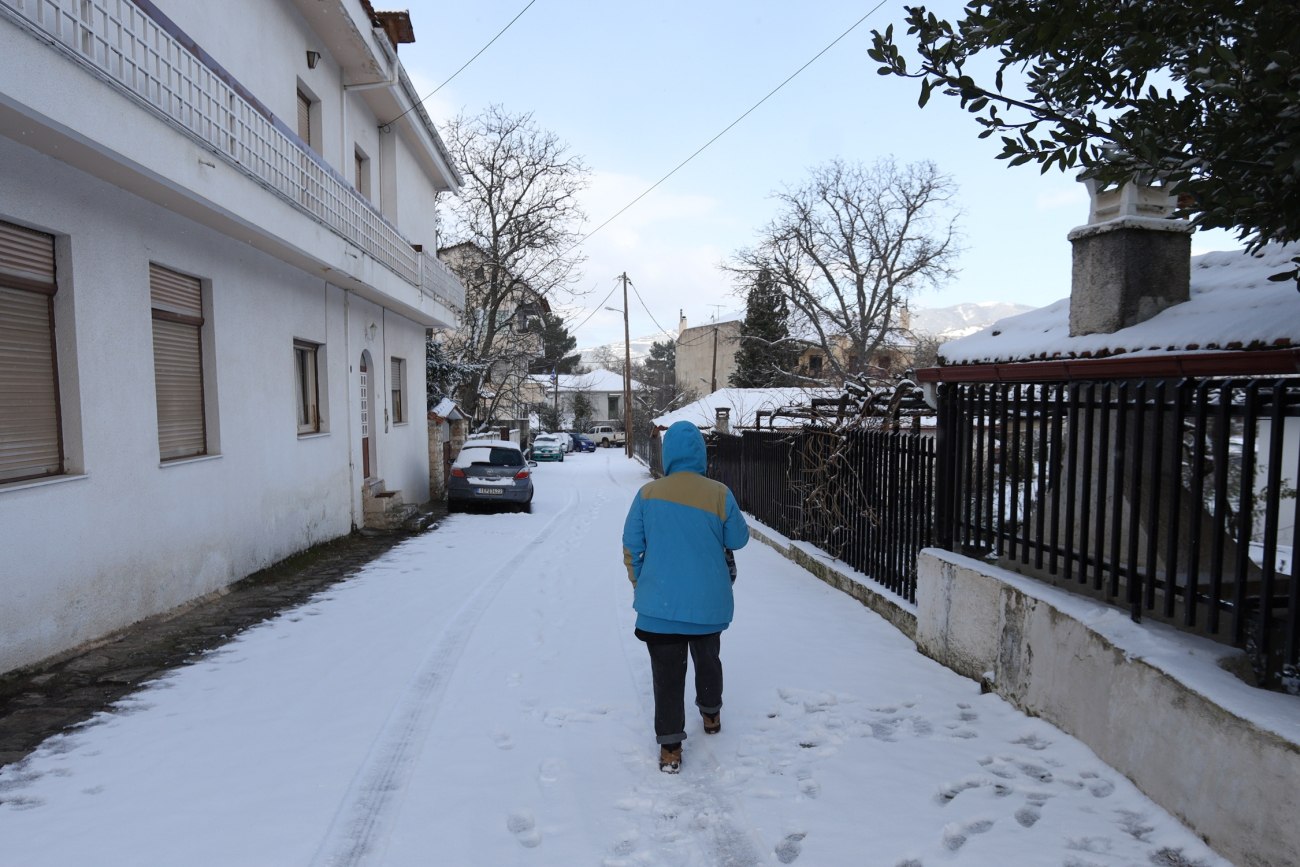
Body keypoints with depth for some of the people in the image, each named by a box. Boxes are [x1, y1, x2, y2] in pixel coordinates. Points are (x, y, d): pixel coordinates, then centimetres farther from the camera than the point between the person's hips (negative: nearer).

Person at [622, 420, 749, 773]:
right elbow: (738, 539, 1)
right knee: (707, 658, 24)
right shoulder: (719, 494, -12)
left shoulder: (648, 493, -8)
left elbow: (631, 546, -1)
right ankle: (711, 715, 43)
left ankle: (670, 746, 8)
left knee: (667, 671, 6)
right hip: (708, 601, 1)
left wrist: (638, 583, 13)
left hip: (661, 601, -1)